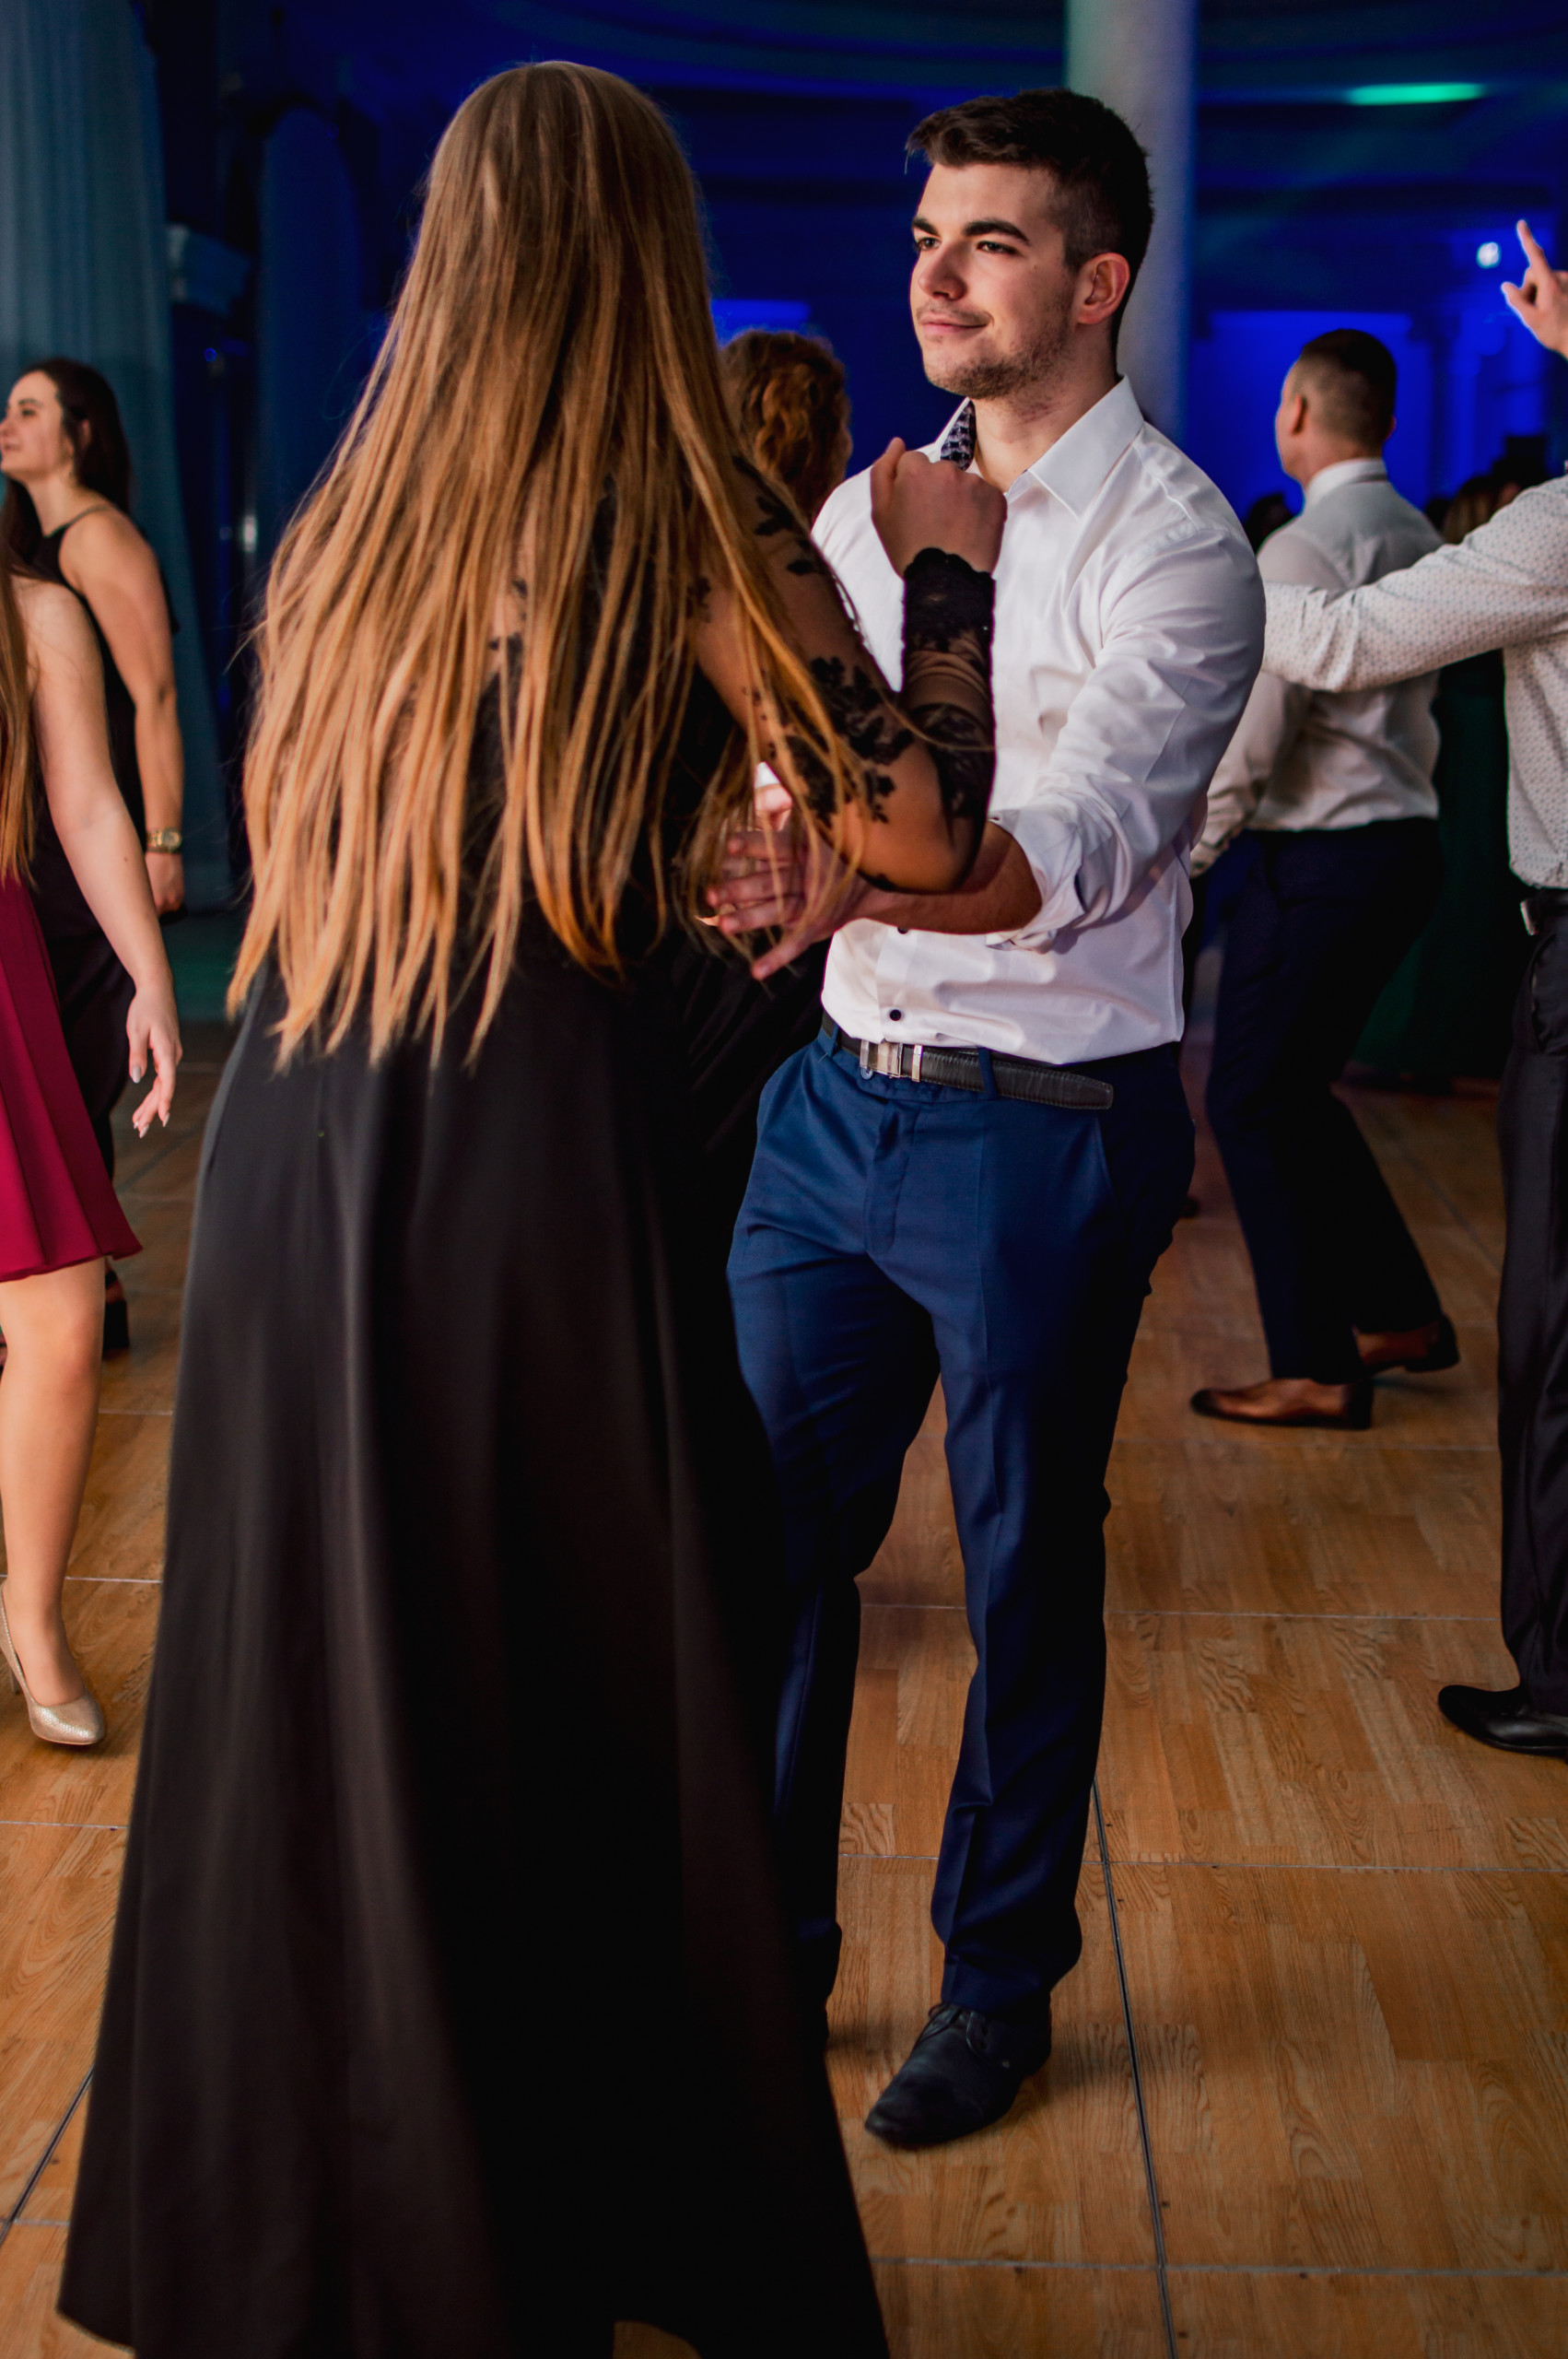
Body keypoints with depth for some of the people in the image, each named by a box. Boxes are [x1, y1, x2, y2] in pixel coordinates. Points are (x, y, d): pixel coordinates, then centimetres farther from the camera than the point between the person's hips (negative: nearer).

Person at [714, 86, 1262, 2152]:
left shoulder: (1175, 546, -12)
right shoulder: (866, 511, 9)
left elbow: (1069, 847, -27)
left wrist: (844, 882, -44)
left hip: (1047, 1128, -6)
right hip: (839, 1092, 6)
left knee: (1028, 1574, 9)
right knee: (769, 1540, 12)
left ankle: (1001, 1982, 30)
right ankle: (763, 1949, 31)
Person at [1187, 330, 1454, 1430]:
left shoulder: (1306, 547, -15)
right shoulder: (1422, 540, 12)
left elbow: (1252, 732, -17)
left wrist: (1190, 852, -6)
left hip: (1327, 856, -9)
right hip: (1407, 839, 9)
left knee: (1256, 1101, 1)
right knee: (1297, 1090, 19)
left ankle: (1318, 1369, 6)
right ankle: (1401, 1313, 26)